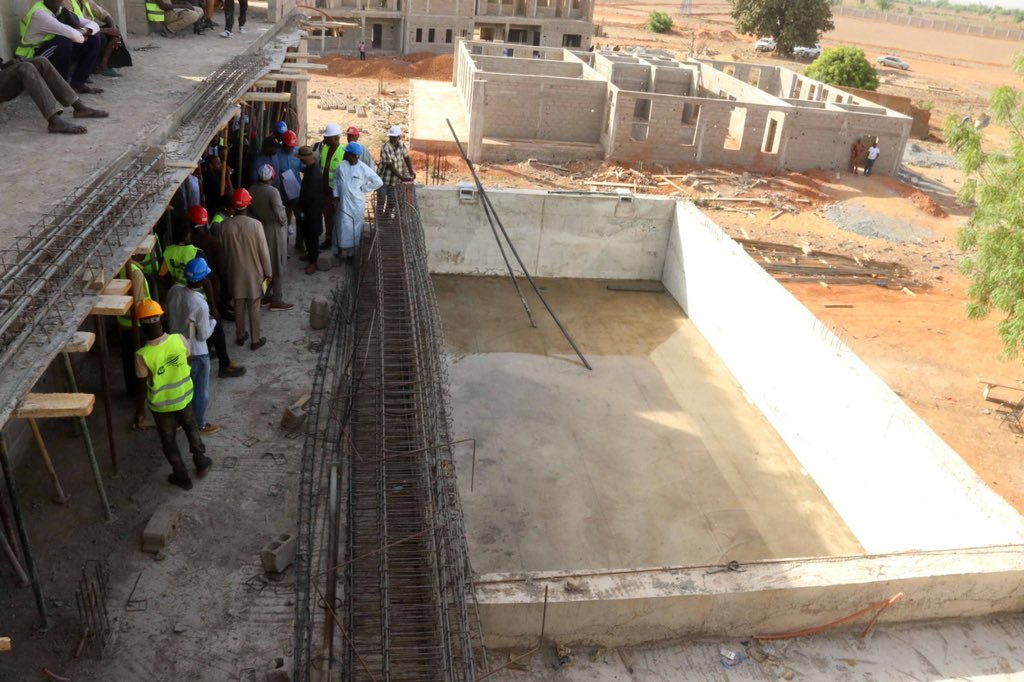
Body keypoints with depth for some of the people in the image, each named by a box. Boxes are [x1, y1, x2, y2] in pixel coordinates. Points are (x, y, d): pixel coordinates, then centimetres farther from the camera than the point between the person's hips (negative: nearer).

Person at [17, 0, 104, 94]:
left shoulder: (62, 12, 3)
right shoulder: (38, 14, -20)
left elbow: (94, 25, 3)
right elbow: (70, 33, -35)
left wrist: (84, 31, -18)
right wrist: (82, 38, -14)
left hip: (57, 58, 8)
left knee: (93, 38, -2)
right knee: (64, 41, -34)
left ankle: (77, 84, -5)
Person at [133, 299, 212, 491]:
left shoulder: (142, 355, -28)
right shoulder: (179, 339, -20)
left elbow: (141, 388, -17)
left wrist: (139, 412, -3)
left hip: (161, 405, -3)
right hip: (184, 396, 3)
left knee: (168, 441, 20)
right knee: (191, 428, 30)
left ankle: (182, 476, 35)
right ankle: (201, 462, 45)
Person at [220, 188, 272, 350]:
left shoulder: (225, 225, -10)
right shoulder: (255, 224, -19)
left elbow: (222, 251, 1)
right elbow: (263, 251, -12)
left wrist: (225, 270, 16)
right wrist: (267, 272, 0)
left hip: (235, 272, 3)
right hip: (253, 272, -3)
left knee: (239, 306, 18)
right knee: (254, 308, 9)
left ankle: (240, 336, 33)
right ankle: (255, 340, 19)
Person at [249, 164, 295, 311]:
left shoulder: (252, 190, -1)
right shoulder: (273, 191, -23)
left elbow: (250, 209, 9)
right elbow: (279, 214, -24)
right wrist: (284, 222, -5)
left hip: (259, 229, 7)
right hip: (275, 230, -7)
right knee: (278, 266, 0)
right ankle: (277, 301, 4)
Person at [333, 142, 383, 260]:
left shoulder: (364, 169, -15)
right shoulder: (342, 165, -2)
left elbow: (379, 182, -13)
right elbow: (336, 179, 8)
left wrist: (363, 188, -10)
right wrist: (336, 196, -1)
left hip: (356, 204, -4)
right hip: (342, 202, 4)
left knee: (354, 228, 6)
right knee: (342, 226, 11)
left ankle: (353, 253, 18)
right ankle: (342, 250, 25)